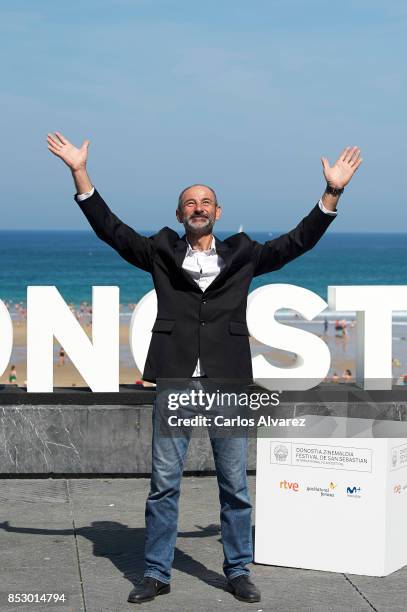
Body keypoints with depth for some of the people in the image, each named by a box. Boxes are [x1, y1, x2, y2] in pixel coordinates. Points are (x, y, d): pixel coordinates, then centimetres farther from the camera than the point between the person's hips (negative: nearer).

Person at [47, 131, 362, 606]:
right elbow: (110, 228, 6)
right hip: (175, 382, 0)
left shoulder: (242, 256, 11)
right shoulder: (162, 254, 10)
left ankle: (238, 571, 17)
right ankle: (156, 573, 12)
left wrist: (332, 193, 1)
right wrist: (80, 173, -1)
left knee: (234, 484, 6)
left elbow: (297, 241, 9)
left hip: (228, 385, 0)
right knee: (163, 483, 3)